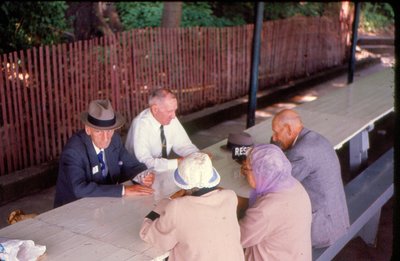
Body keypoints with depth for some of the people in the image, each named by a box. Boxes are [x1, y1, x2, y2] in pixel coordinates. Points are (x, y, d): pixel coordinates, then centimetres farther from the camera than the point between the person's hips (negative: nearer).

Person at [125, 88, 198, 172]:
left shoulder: (171, 119, -7)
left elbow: (183, 145, 5)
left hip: (163, 169, 6)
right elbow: (145, 162, -31)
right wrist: (177, 162, -32)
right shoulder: (141, 125, -25)